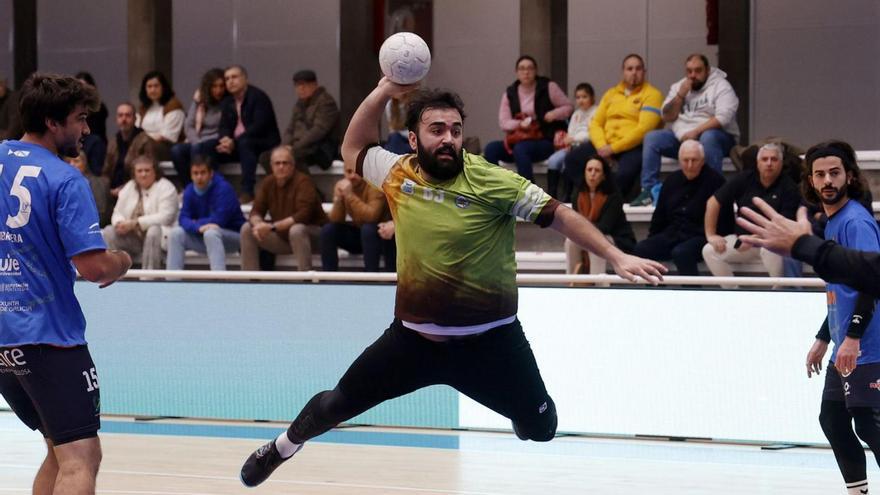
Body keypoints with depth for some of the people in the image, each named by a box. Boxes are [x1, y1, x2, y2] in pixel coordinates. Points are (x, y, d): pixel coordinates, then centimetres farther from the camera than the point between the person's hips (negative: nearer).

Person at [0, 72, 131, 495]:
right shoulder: (64, 180, -13)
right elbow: (94, 267, -19)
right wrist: (122, 262, 3)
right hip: (47, 332, -8)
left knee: (61, 452, 19)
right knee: (80, 459, -10)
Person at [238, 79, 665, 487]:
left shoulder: (490, 182, -16)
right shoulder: (398, 173, -3)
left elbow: (556, 214, -15)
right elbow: (352, 149, 15)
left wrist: (615, 256, -22)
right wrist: (384, 92, 2)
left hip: (490, 339, -3)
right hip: (414, 334, 3)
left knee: (541, 430, -2)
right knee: (337, 405, 10)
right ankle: (284, 445, 40)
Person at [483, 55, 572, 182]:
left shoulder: (549, 87, 2)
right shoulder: (510, 93, 10)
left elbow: (568, 107, 7)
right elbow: (503, 122, 5)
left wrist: (554, 114, -14)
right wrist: (520, 124, -16)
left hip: (545, 141, -4)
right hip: (519, 140, 4)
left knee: (520, 149, -36)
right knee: (491, 149, -21)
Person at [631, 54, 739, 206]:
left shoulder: (721, 86, -3)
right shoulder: (678, 87, 15)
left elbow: (723, 118, -18)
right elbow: (667, 117, 7)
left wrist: (696, 132, -26)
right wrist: (680, 95, -6)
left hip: (716, 137, -5)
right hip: (681, 137, 5)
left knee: (708, 137, -39)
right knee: (651, 138, -14)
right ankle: (649, 191, -16)